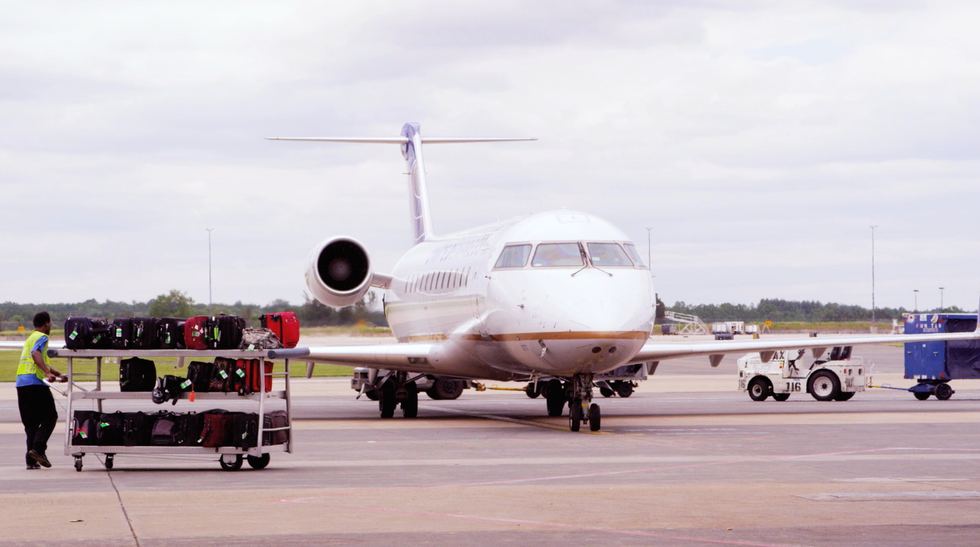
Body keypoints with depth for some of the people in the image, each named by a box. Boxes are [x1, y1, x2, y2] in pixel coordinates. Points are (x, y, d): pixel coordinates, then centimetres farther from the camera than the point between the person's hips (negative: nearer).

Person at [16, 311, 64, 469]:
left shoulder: (30, 338, 26)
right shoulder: (41, 337, -2)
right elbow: (36, 353, -23)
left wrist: (56, 373, 49)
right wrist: (47, 373, -33)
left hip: (21, 383, 9)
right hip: (35, 382, -8)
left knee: (30, 421, 9)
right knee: (49, 417, -2)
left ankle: (31, 460, 3)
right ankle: (38, 449, -18)